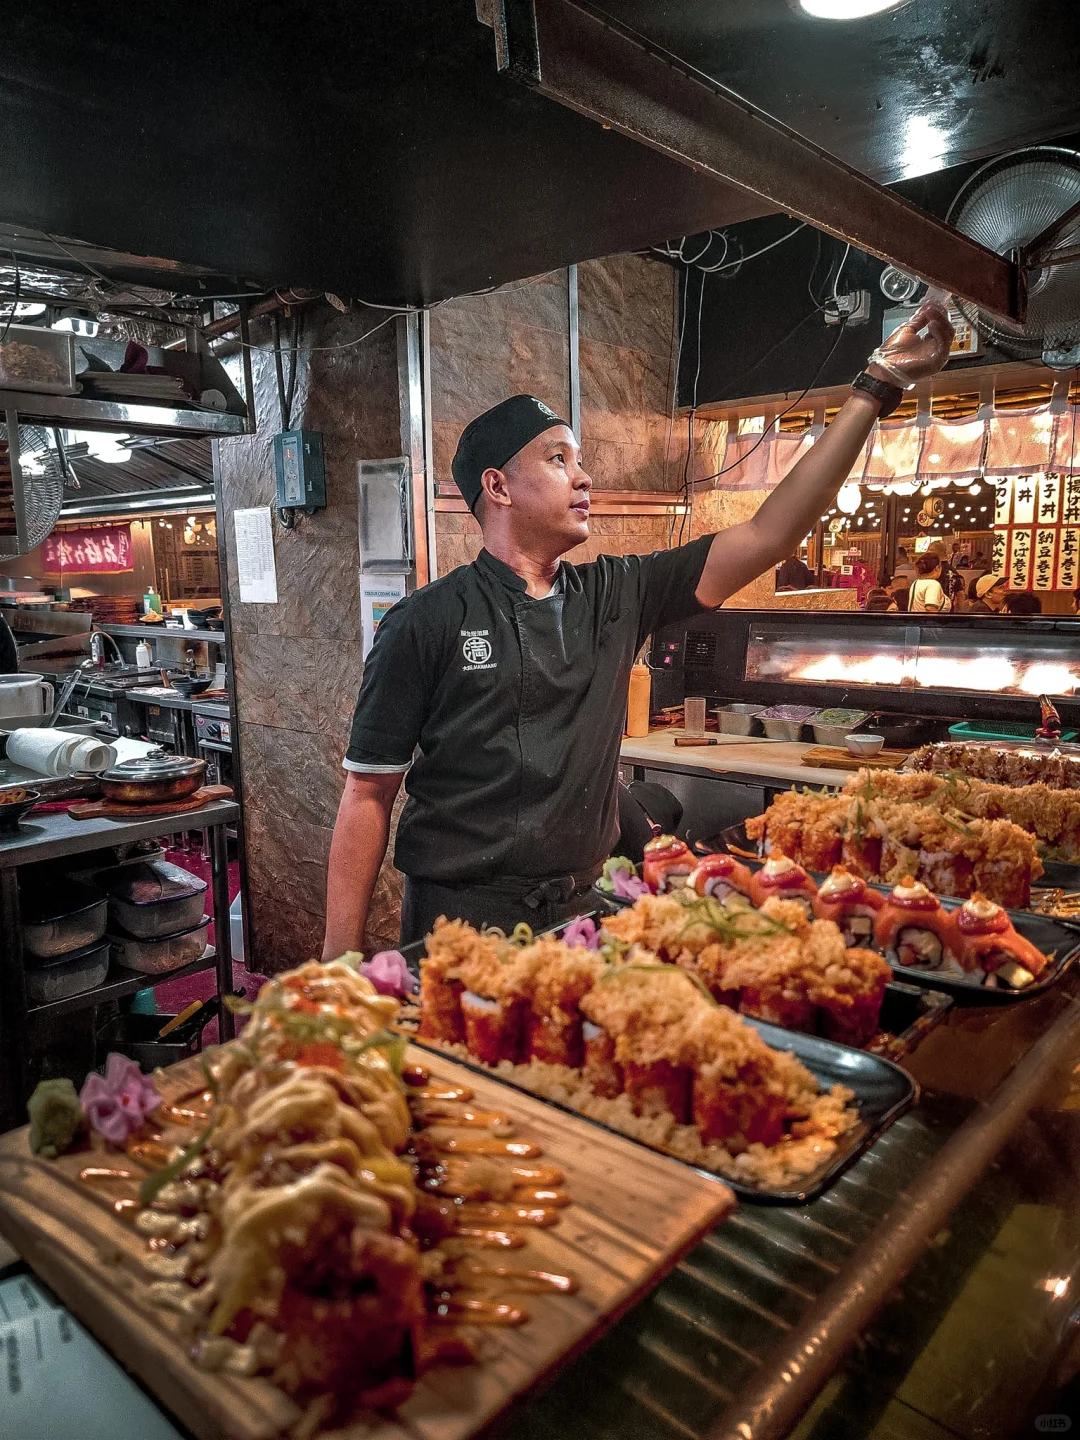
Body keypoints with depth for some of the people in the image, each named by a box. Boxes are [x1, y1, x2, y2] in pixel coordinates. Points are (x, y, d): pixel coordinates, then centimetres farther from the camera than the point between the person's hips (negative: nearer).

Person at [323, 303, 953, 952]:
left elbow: (767, 535, 0)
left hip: (585, 910, 4)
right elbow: (369, 795, -8)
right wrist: (342, 963, -11)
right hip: (461, 920, -4)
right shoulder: (427, 622, -9)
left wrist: (876, 388, 0)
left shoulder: (616, 594, 2)